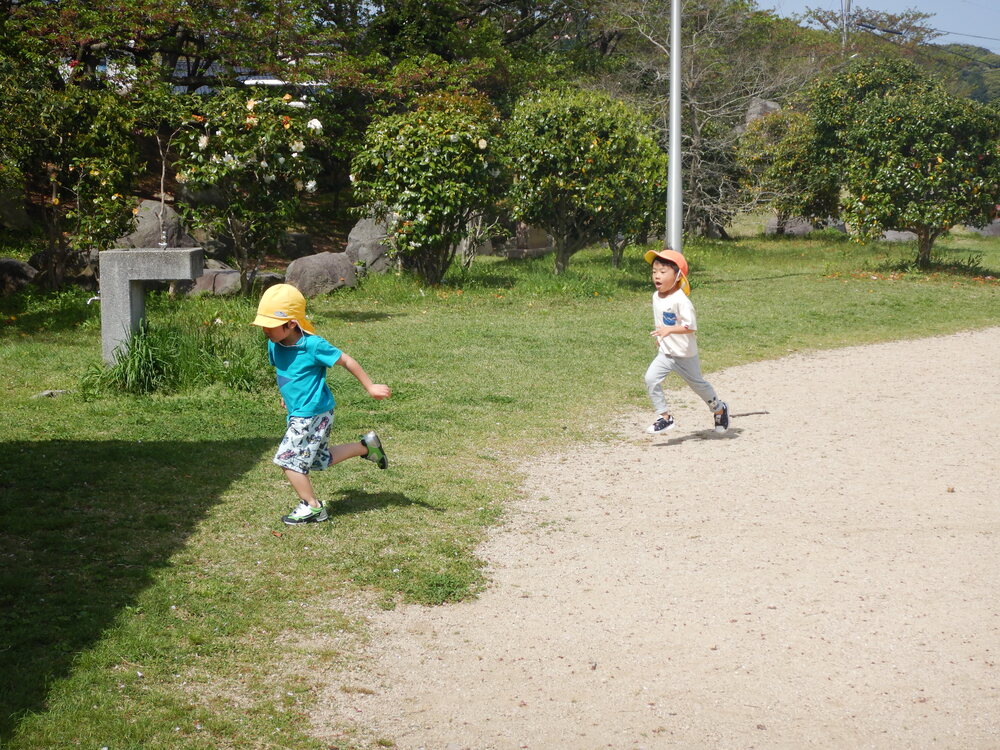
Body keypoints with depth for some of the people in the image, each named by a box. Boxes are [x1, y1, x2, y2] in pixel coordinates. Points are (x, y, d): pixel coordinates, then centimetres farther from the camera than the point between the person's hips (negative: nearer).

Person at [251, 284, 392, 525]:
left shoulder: (313, 345, -22)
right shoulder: (274, 345, -2)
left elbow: (346, 361, -11)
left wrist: (370, 387, -5)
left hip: (313, 414, -8)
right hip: (298, 413, 8)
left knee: (289, 459, -7)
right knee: (319, 459, 18)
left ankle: (312, 507, 8)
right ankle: (366, 446, 33)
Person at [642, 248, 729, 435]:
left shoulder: (680, 299, -24)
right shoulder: (656, 297, 1)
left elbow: (691, 326, -29)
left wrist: (669, 330, -38)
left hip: (685, 355, -6)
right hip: (665, 353, 6)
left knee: (697, 384, 12)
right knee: (651, 378, -14)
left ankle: (719, 409, 38)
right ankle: (664, 417, -6)